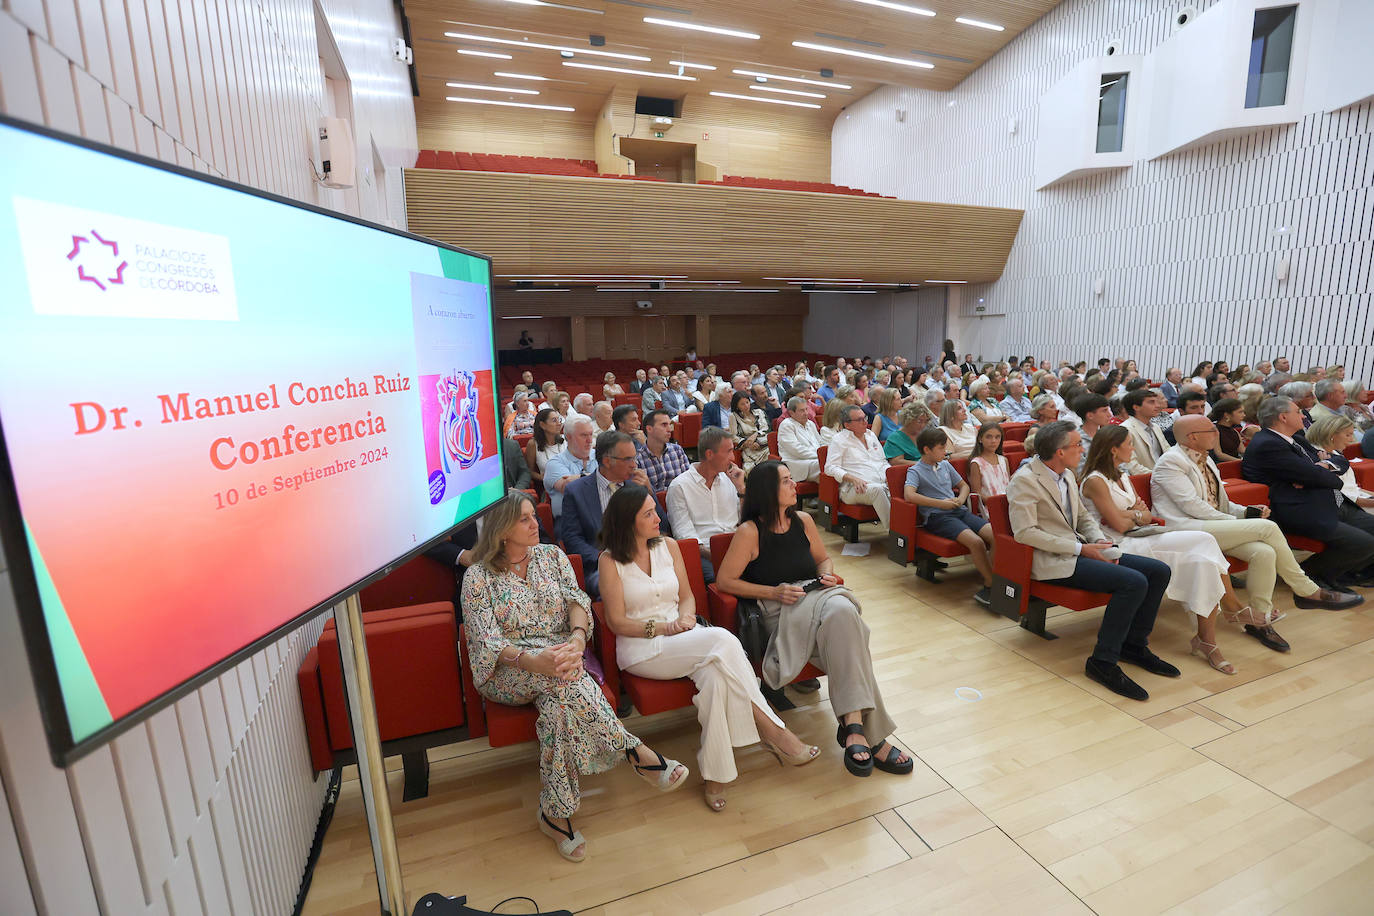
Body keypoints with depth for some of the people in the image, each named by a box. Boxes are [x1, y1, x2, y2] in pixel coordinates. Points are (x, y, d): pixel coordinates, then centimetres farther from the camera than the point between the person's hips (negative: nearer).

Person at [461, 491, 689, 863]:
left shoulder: (552, 556, 8)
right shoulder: (479, 577, -3)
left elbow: (577, 601, -3)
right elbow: (486, 640, -13)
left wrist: (577, 639, -28)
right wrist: (534, 661, -32)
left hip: (560, 654, 3)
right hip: (508, 674, -3)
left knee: (559, 700, -33)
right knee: (562, 676, -35)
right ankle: (636, 752, -32)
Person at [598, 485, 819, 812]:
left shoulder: (668, 546, 11)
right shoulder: (610, 560, -4)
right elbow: (617, 622, -6)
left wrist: (686, 618, -8)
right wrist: (662, 628, -17)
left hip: (681, 637, 5)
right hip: (641, 649, -5)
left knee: (716, 674, -31)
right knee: (722, 640, -30)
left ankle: (716, 773, -22)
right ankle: (771, 730, -21)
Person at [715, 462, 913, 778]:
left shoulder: (803, 520, 13)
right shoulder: (750, 532, -5)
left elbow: (823, 558, 28)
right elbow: (725, 581, -5)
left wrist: (827, 576, 4)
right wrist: (774, 592, -11)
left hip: (816, 595, 5)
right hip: (781, 610, -5)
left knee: (842, 610, -32)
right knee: (842, 614, -33)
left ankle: (854, 726, -31)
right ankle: (870, 734, -30)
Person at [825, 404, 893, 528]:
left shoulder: (871, 435, 24)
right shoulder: (839, 439, 3)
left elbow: (883, 461, 31)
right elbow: (830, 468, -7)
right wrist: (853, 479, -20)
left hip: (882, 485, 6)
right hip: (853, 490, -6)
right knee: (877, 489, -37)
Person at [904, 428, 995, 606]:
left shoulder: (946, 465, 21)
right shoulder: (915, 471, 0)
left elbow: (964, 486, 32)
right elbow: (909, 495, -18)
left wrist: (961, 499, 7)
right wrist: (940, 503, -14)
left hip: (960, 511, 7)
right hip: (937, 516, -7)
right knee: (976, 541, -30)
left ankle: (988, 586, -16)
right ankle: (992, 586, -17)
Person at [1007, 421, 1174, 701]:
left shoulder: (1067, 475, 13)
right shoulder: (1025, 480, -16)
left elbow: (1083, 516, 23)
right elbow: (1025, 532, -21)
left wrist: (1100, 542, 1)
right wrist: (1081, 548, -19)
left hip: (1078, 549, 9)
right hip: (1052, 561, -9)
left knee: (1159, 571, 2)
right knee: (1134, 582, -23)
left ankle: (1134, 645, 15)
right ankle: (1103, 661, -13)